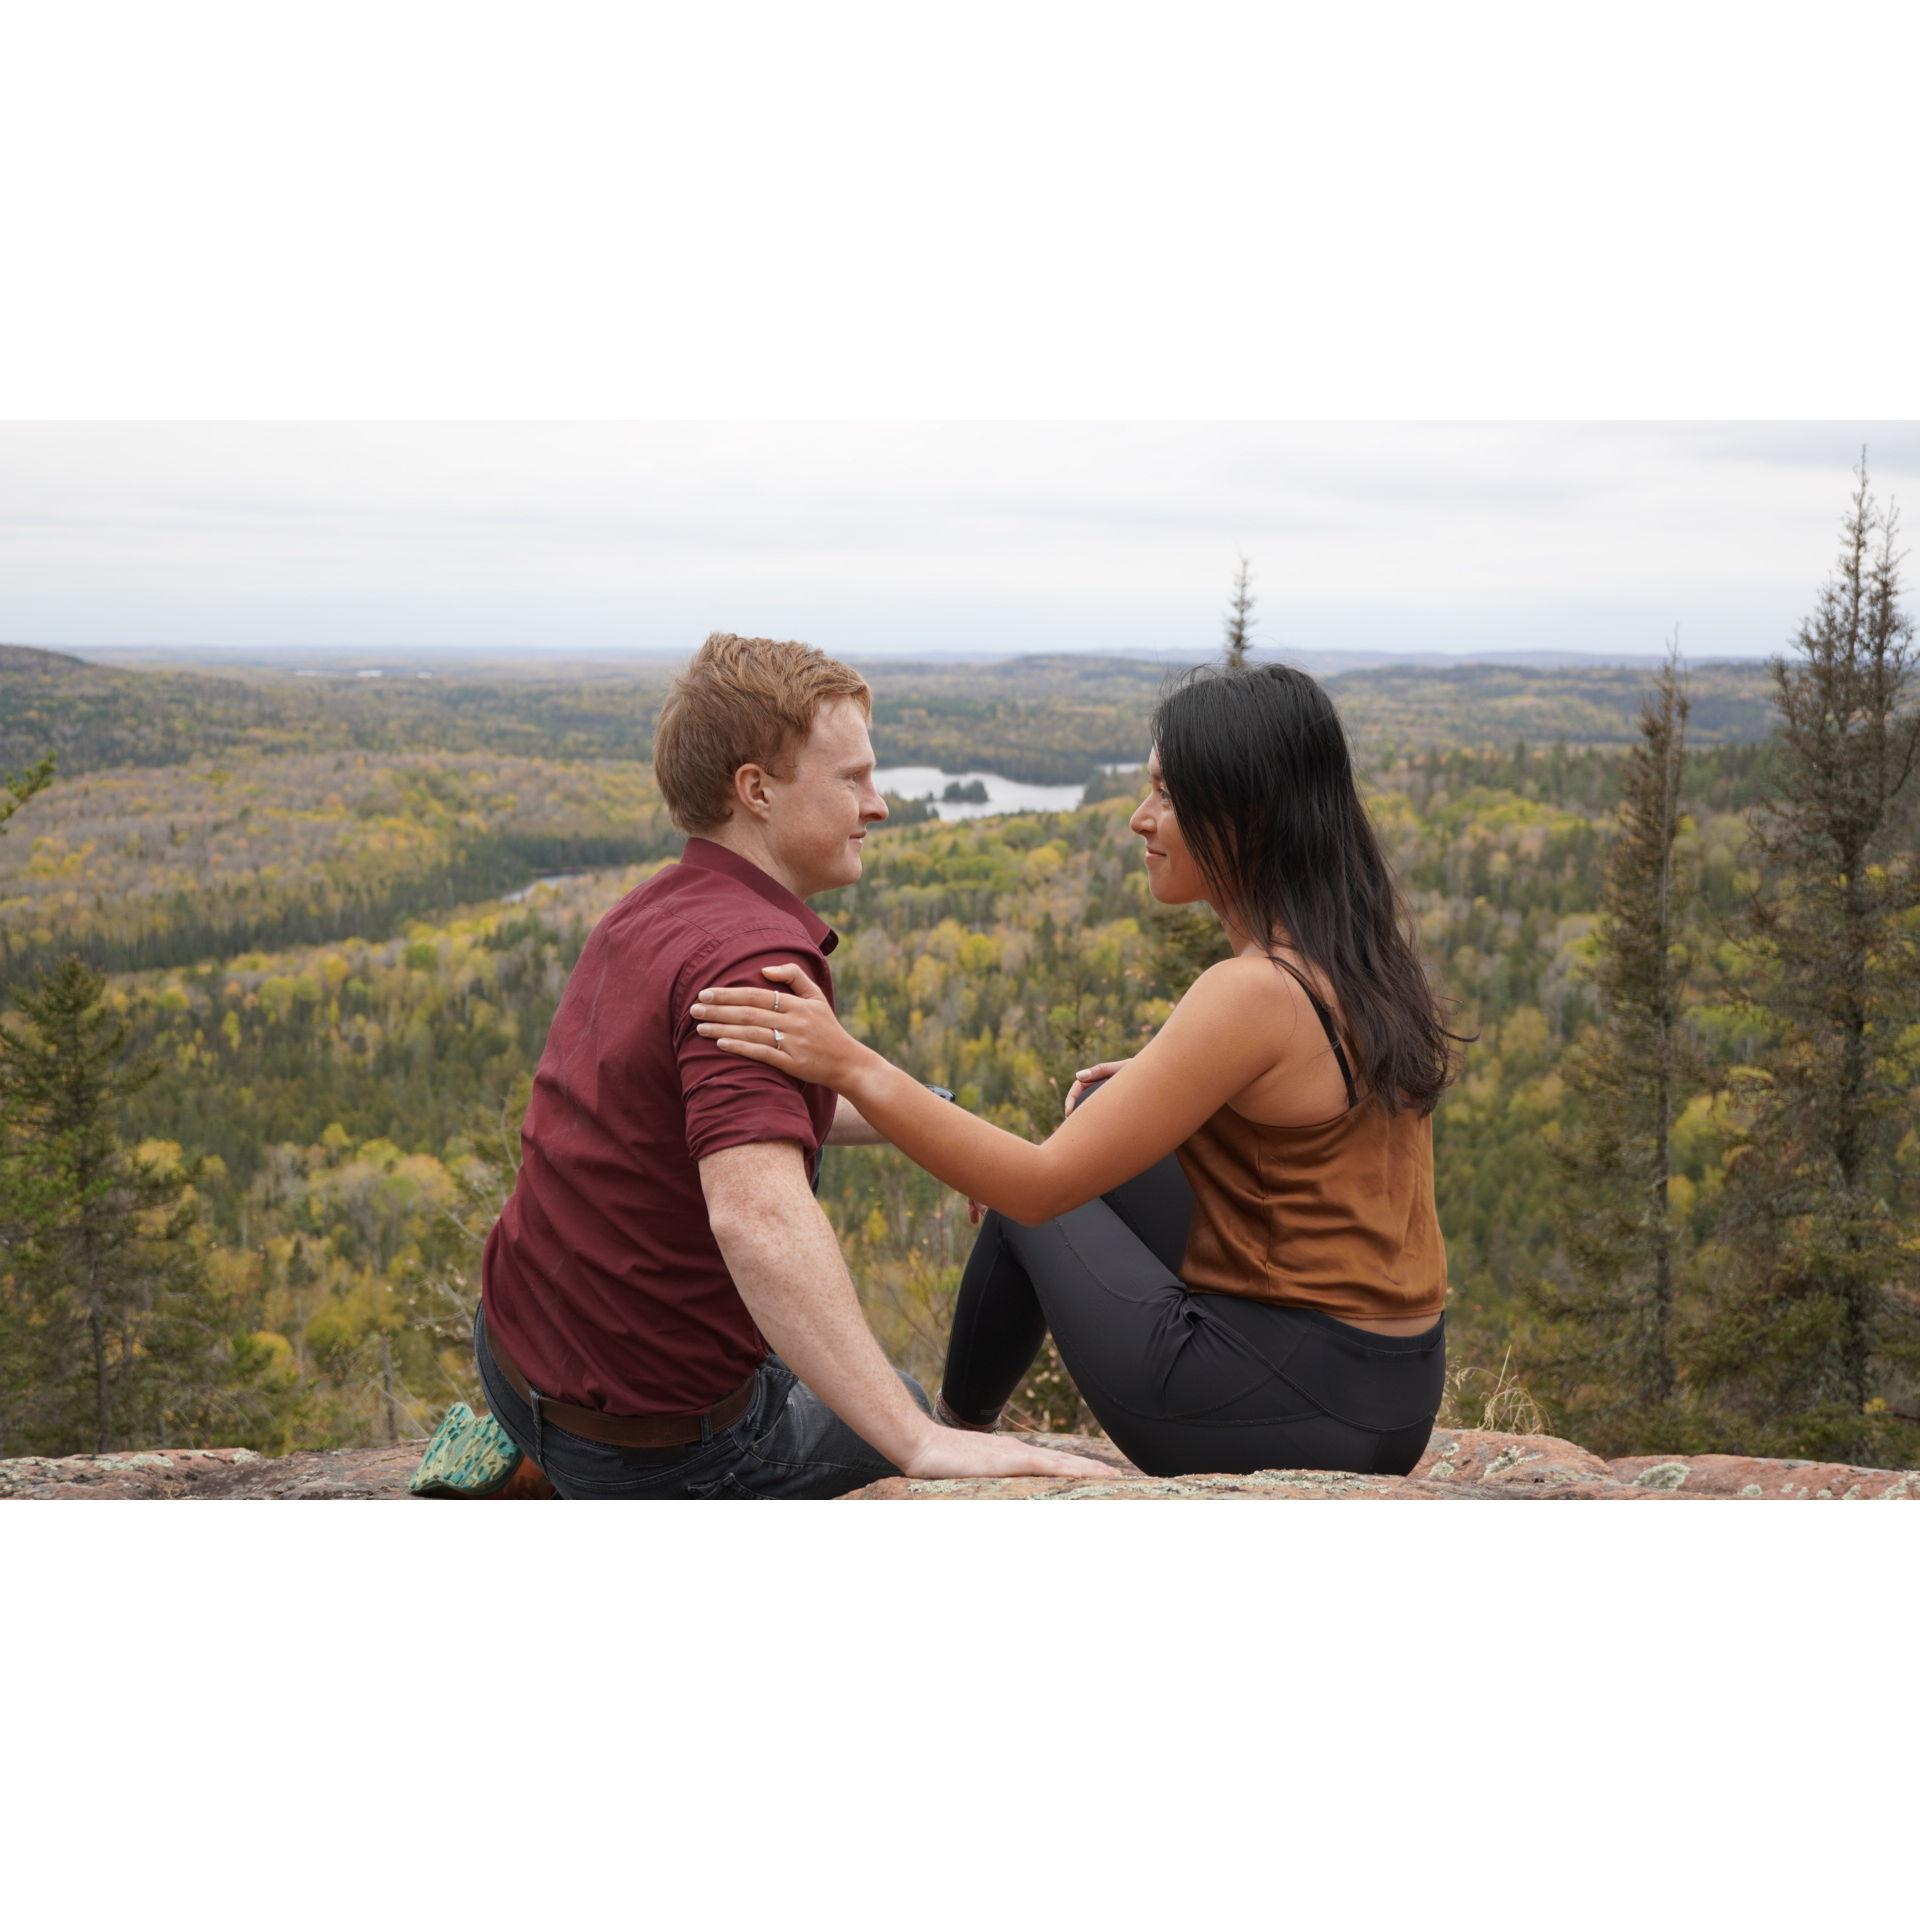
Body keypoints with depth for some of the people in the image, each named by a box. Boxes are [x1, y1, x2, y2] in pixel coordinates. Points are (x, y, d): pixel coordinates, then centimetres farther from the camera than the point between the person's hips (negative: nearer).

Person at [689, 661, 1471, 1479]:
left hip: (1284, 1409, -8)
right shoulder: (1364, 961, 3)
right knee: (1102, 1134, 21)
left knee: (1032, 1196, 14)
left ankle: (954, 1428, 38)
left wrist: (851, 1065, -22)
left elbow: (1040, 1185, -22)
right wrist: (1162, 1084, 15)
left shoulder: (1253, 993, -22)